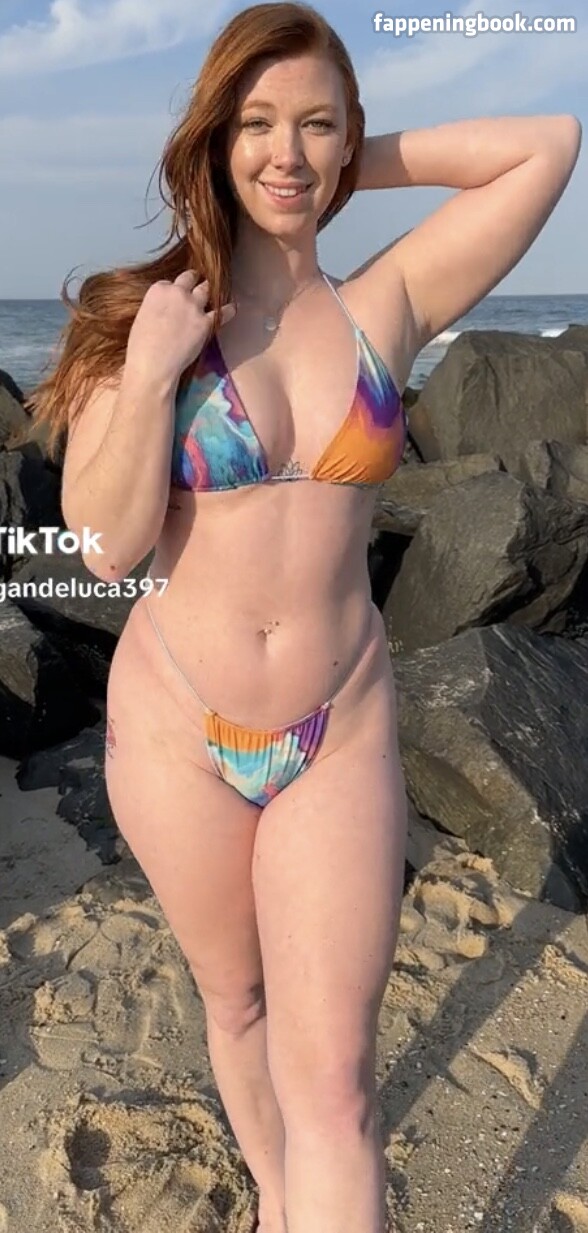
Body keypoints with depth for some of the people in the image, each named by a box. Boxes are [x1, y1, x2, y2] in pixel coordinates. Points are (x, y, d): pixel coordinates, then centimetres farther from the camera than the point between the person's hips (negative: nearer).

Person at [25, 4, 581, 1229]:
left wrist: (359, 162, -1)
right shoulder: (146, 314, -5)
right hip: (174, 724, 1)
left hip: (342, 731, 0)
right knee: (236, 1000, 23)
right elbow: (109, 548, -9)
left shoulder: (390, 304, -1)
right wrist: (150, 373, -20)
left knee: (334, 1080, 0)